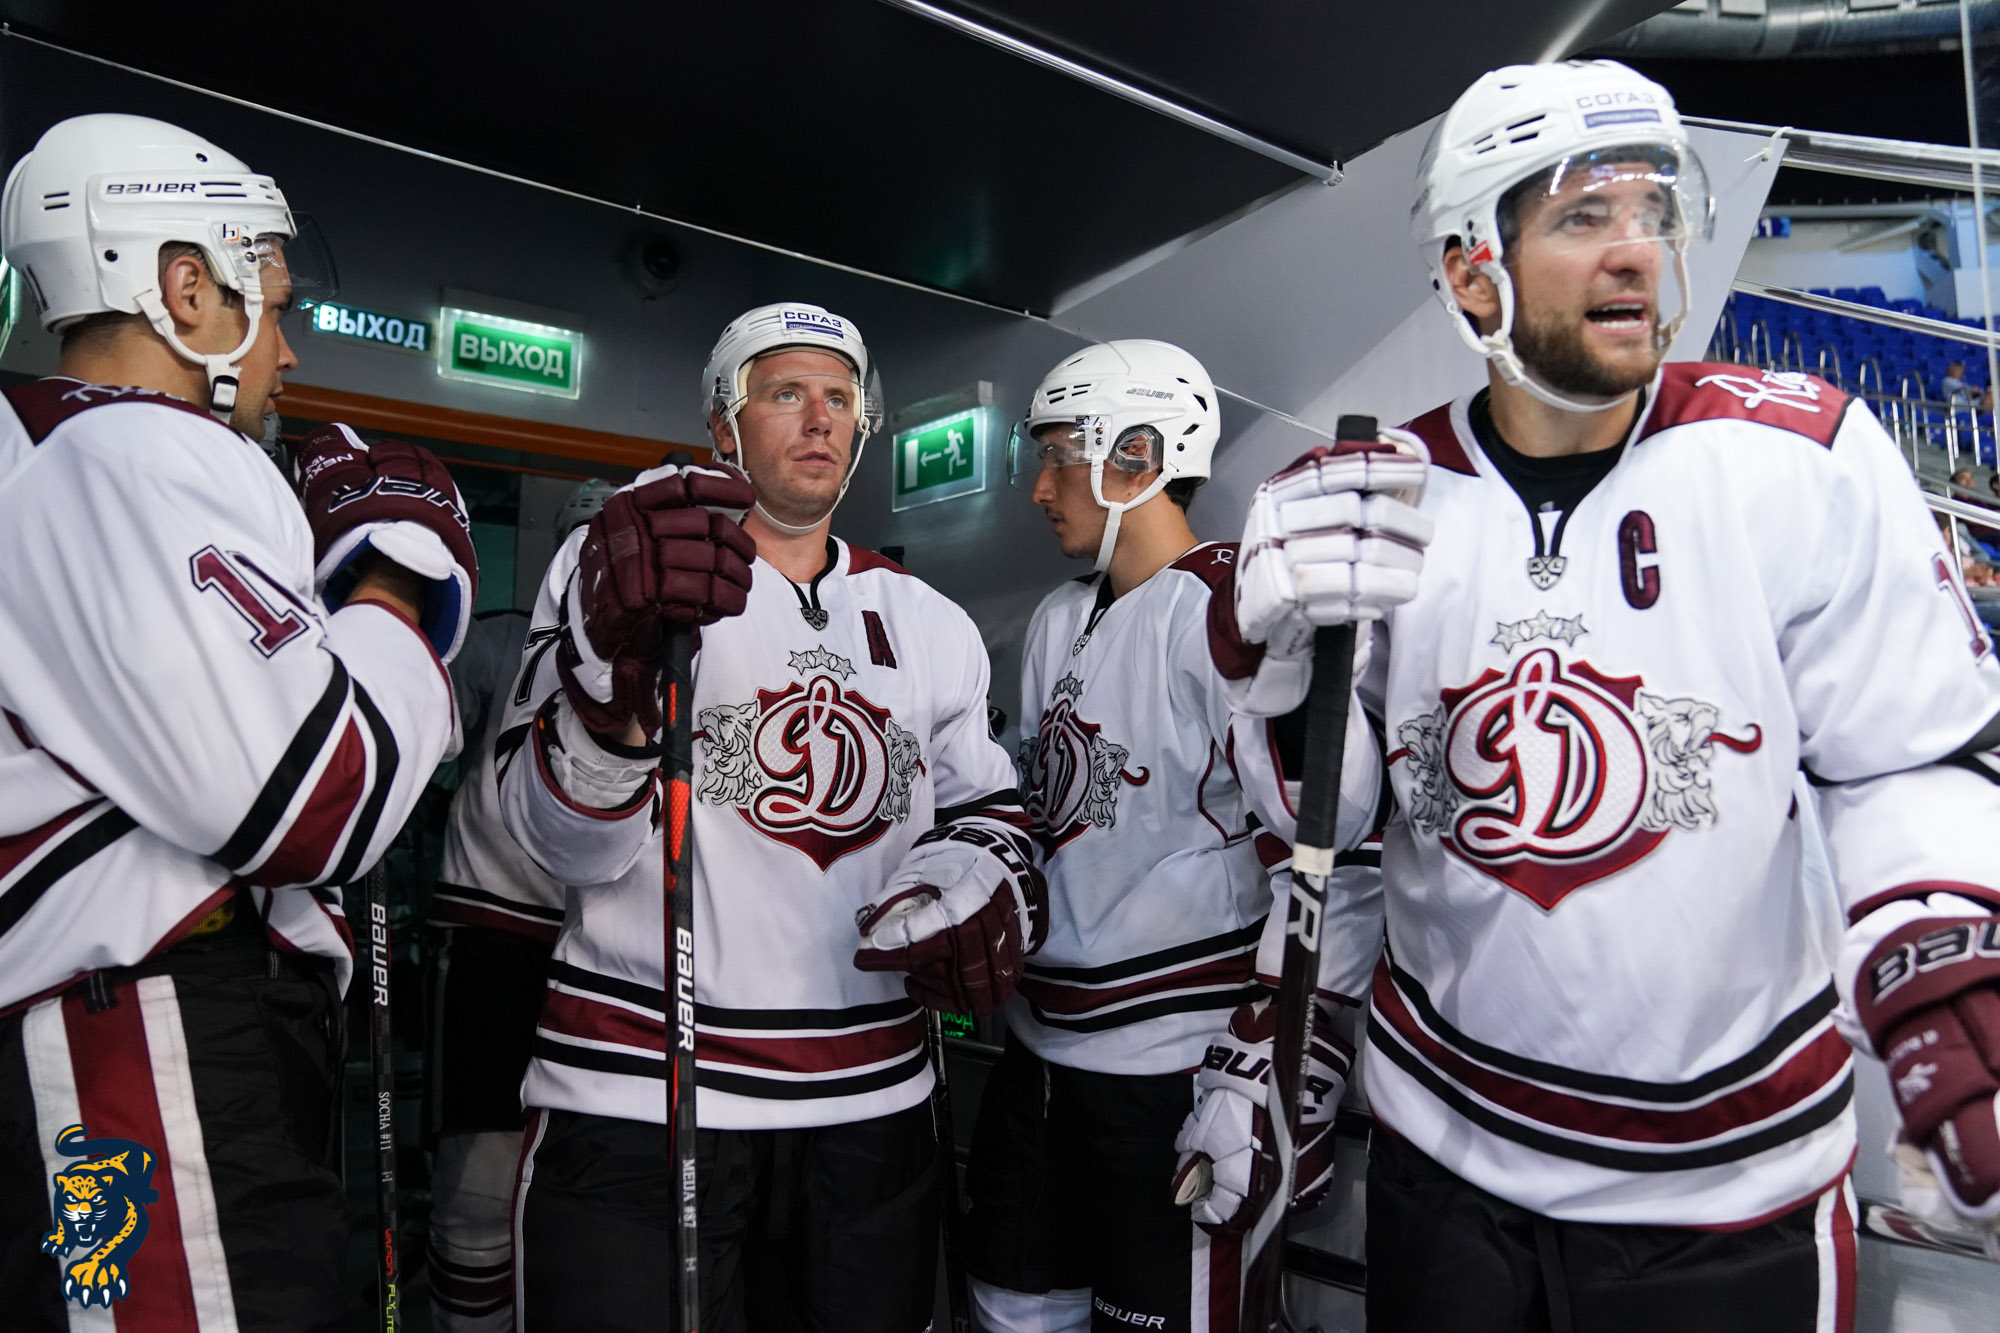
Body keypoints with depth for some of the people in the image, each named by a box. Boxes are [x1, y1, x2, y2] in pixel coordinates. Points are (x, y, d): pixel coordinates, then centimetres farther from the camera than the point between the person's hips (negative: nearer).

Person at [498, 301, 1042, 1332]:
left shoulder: (930, 626, 12)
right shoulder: (615, 563, -2)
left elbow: (986, 806, 17)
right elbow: (563, 841, -12)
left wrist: (986, 890, -7)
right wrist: (617, 657, -31)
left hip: (872, 1110, 4)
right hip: (634, 1098, -4)